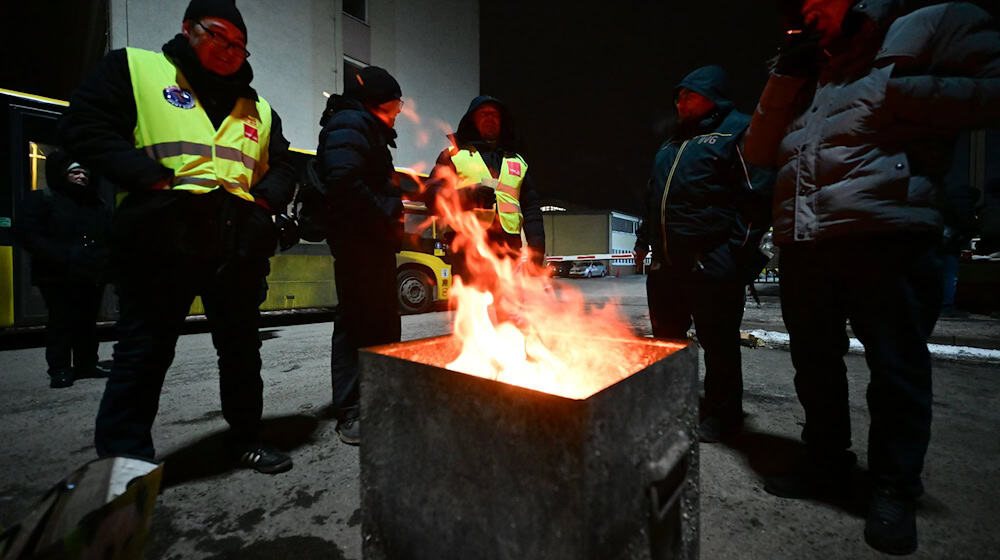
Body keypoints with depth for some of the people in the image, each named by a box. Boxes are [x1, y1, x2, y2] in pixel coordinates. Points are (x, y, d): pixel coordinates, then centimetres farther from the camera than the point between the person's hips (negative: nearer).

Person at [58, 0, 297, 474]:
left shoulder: (257, 109, 21)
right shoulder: (134, 68, 8)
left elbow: (281, 167, 23)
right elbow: (86, 126, -2)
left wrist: (266, 199, 3)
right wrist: (154, 180, -15)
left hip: (238, 243, 5)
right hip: (163, 236, -4)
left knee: (242, 349, 12)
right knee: (143, 352, 1)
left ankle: (247, 440, 28)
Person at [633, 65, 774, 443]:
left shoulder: (737, 130, 0)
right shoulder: (673, 143, 23)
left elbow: (758, 195, -8)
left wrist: (738, 253, -14)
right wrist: (643, 240, 21)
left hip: (711, 263, -7)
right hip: (666, 262, 8)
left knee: (718, 341, 3)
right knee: (665, 339, 16)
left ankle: (721, 414, 19)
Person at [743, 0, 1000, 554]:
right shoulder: (808, 77, 25)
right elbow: (759, 151, 17)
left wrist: (888, 93, -7)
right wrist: (785, 76, 11)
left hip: (886, 237, -5)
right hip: (801, 247, 6)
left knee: (896, 368, 2)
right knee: (814, 365, 13)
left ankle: (894, 489, 20)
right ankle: (827, 464, 29)